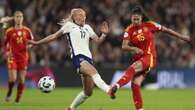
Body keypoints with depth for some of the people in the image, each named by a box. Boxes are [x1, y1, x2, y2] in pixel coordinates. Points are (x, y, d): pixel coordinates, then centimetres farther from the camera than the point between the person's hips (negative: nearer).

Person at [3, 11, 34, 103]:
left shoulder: (27, 31, 2)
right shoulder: (9, 31, 0)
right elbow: (5, 44, 10)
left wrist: (29, 45, -8)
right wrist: (6, 52, -6)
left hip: (23, 58, 2)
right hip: (12, 58, -2)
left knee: (22, 80, 0)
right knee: (13, 79, -13)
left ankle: (18, 99, 15)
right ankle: (9, 92, 18)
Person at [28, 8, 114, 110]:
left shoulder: (87, 27, 23)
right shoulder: (69, 25, 10)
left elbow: (98, 41, 19)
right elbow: (55, 35, 13)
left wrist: (104, 34, -1)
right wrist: (37, 42, 13)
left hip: (88, 58, 6)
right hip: (77, 57, -6)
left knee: (88, 92, 3)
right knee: (94, 72, -36)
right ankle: (108, 90, -55)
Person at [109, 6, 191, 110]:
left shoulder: (150, 25, -5)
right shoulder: (129, 30, -1)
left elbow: (166, 30, 7)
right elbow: (124, 46, -11)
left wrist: (182, 37, 14)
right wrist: (133, 49, -33)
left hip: (149, 57, -4)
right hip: (138, 58, 4)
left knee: (132, 69, -32)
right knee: (135, 85, -9)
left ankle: (116, 86, -52)